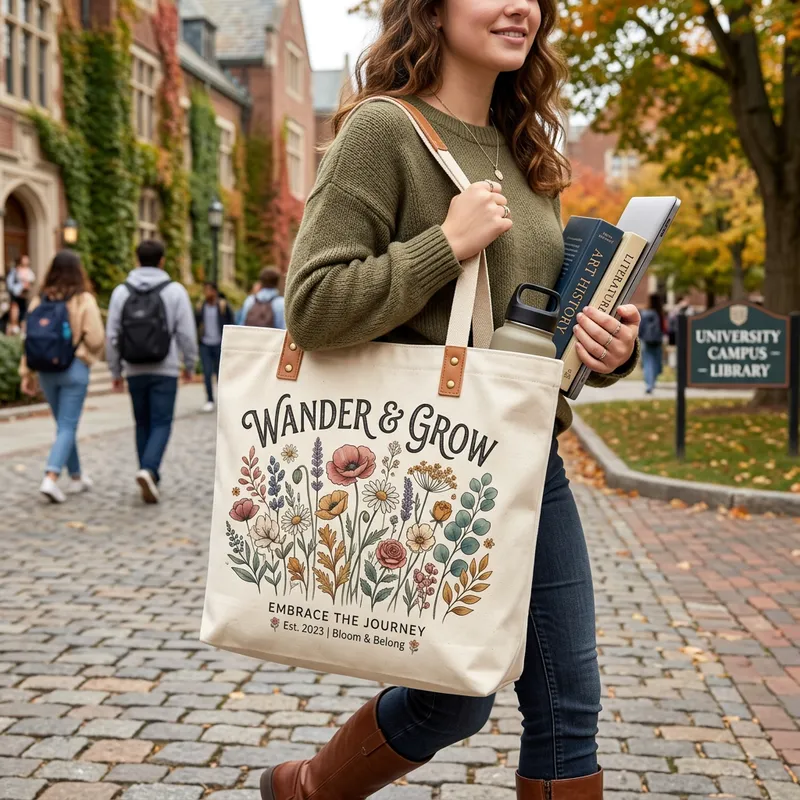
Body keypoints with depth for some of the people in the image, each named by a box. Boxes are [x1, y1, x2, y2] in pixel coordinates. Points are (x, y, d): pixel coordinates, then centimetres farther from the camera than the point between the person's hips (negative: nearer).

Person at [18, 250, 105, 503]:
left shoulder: (39, 300, 4)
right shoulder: (84, 300, -8)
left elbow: (30, 338, 3)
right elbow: (96, 339, -13)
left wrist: (27, 373, 7)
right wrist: (90, 355, 9)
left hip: (46, 369, 5)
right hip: (74, 368, -4)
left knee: (64, 425, 17)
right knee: (67, 427, -3)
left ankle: (77, 477, 25)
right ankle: (51, 478, -17)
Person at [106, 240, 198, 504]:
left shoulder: (121, 292, 4)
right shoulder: (175, 291, -4)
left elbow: (112, 335, 3)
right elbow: (187, 333, -4)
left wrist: (115, 371, 12)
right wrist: (190, 365, 9)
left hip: (135, 371, 3)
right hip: (165, 370, -3)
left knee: (143, 424, 14)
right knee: (161, 424, 0)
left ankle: (150, 479, 16)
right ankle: (149, 469, -22)